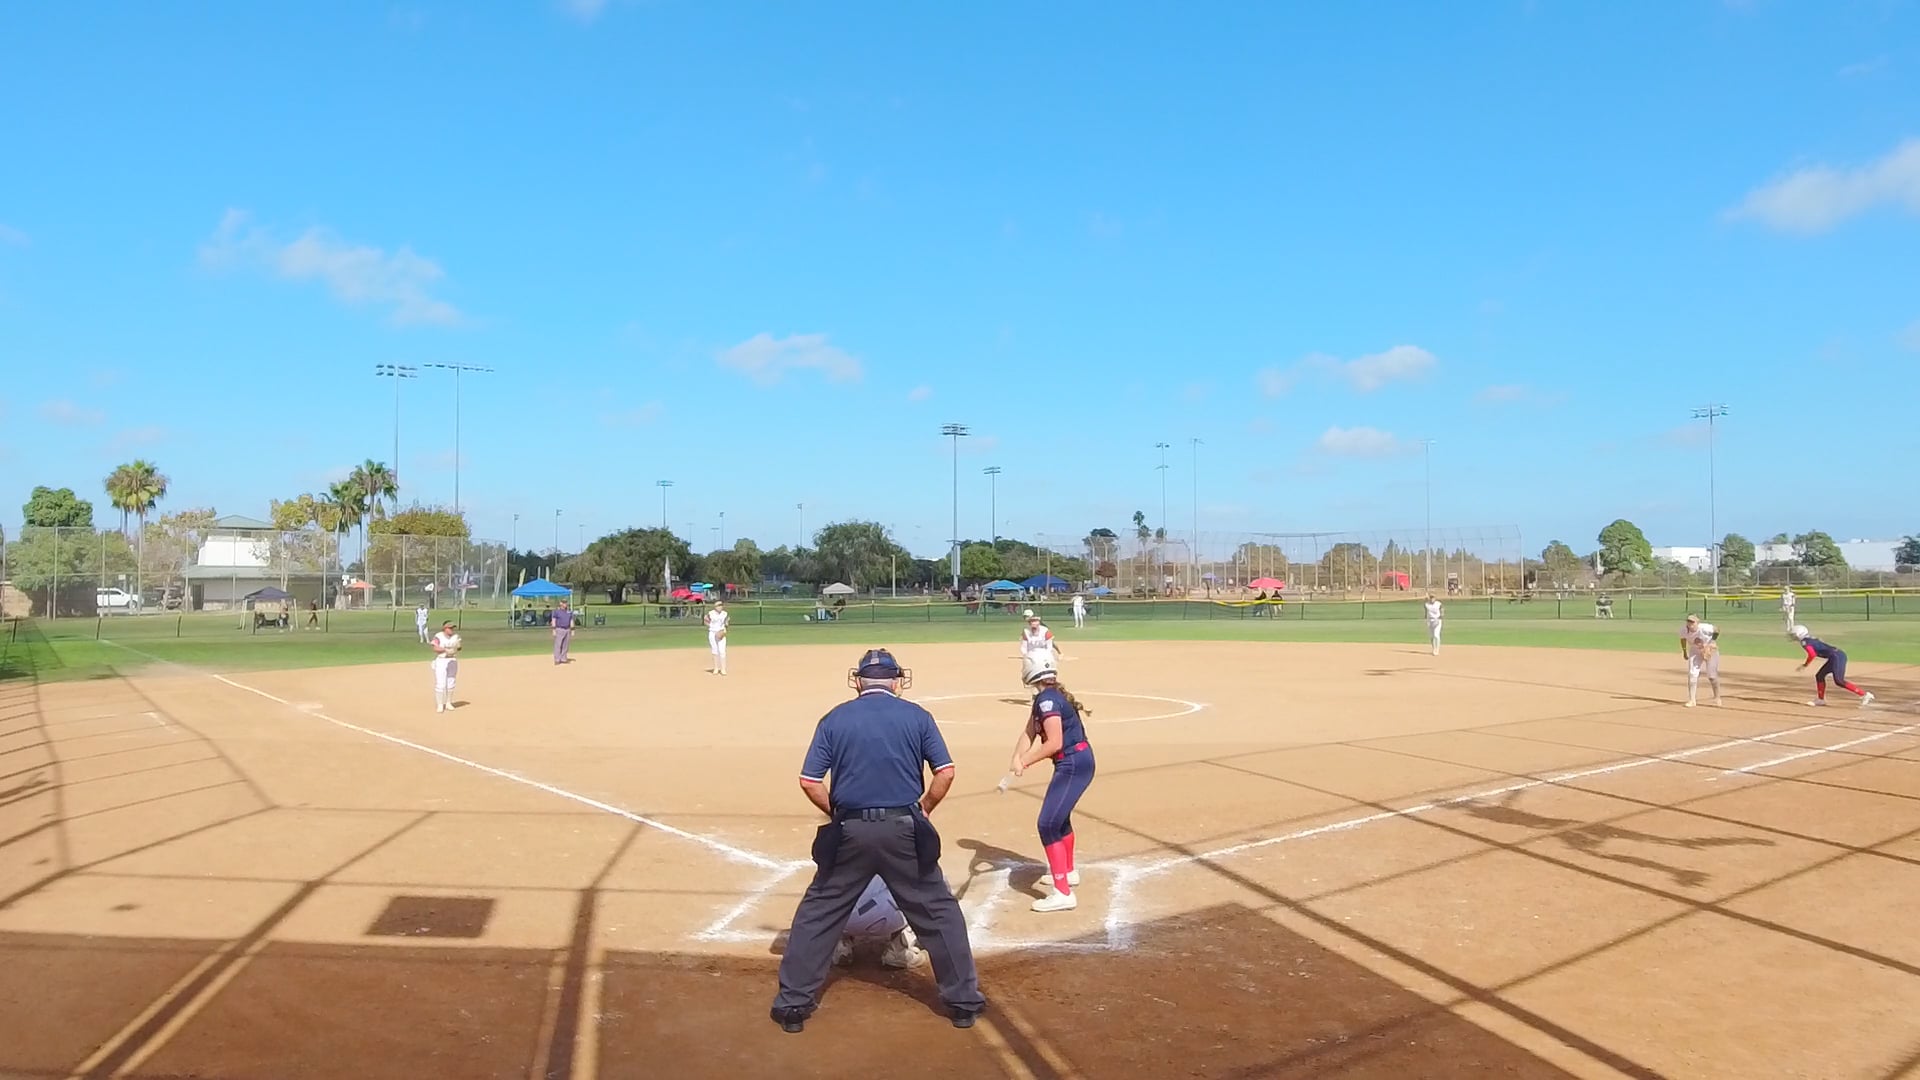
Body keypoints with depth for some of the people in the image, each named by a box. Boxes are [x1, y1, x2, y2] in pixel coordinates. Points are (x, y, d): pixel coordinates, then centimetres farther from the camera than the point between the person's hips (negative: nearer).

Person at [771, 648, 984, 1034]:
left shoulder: (835, 718, 3)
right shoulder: (917, 716, 3)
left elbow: (809, 781, 0)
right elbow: (945, 772, -3)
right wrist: (922, 811, 11)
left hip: (850, 832, 0)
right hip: (903, 829, 0)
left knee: (818, 913, 14)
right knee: (938, 912, 13)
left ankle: (792, 1003, 18)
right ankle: (963, 1000, 19)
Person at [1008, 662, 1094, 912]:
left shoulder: (1047, 699, -19)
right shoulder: (1044, 698, 12)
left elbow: (1054, 743, -24)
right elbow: (1029, 732, 6)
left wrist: (1023, 761, -17)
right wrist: (1017, 759, -10)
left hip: (1073, 764, -11)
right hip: (1077, 762, 11)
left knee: (1048, 824, -11)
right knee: (1059, 816, 28)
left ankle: (1063, 893, -11)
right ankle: (1068, 871, 48)